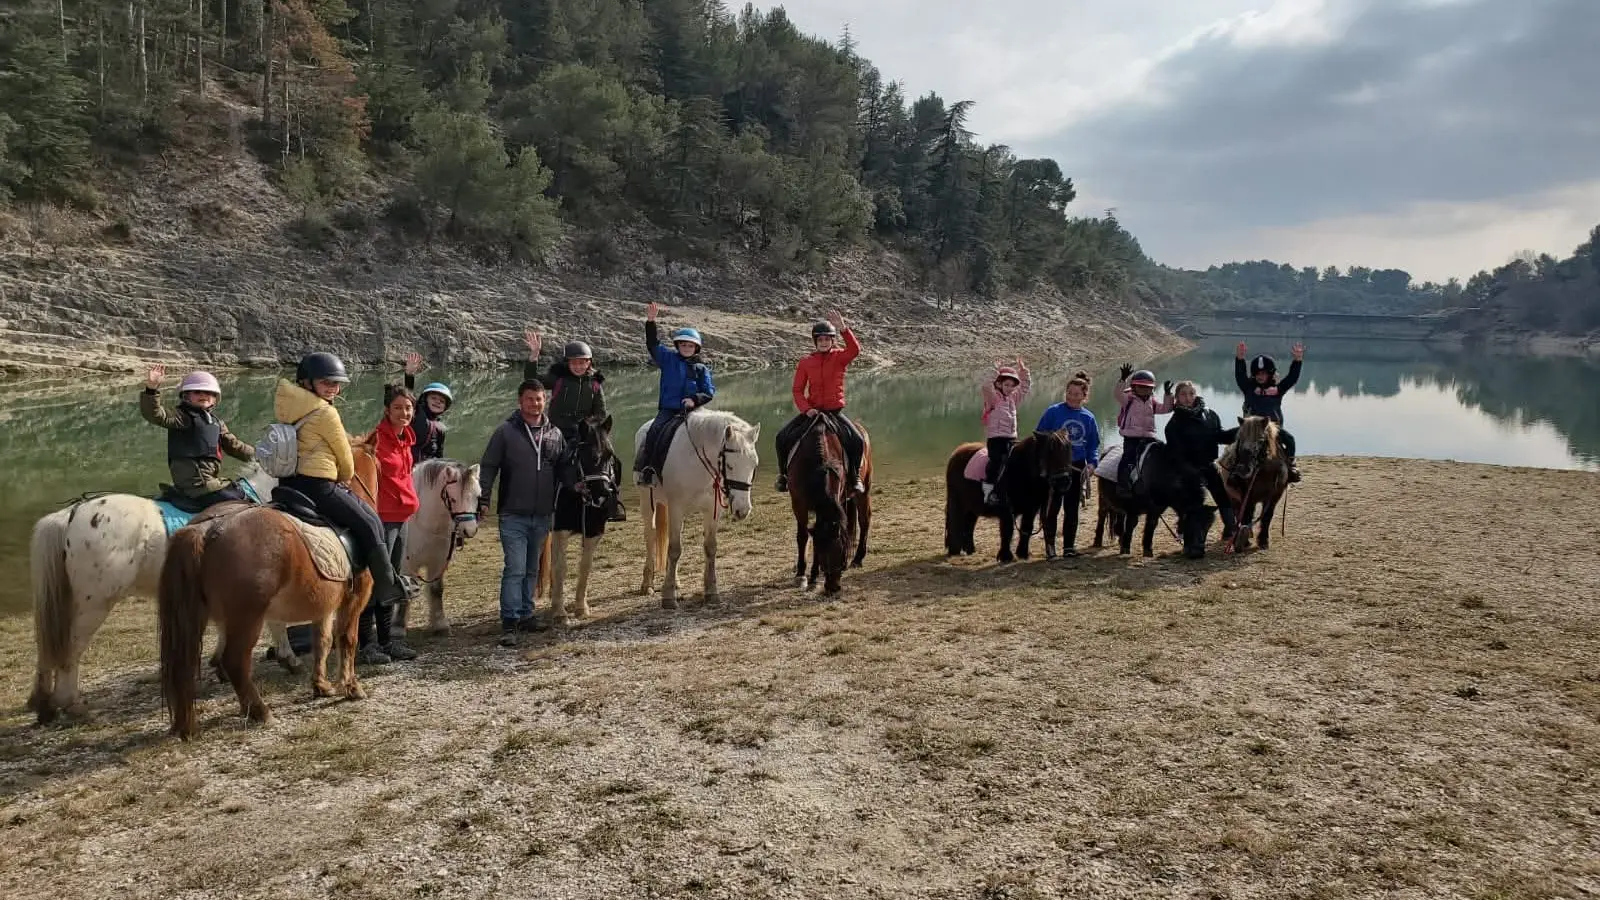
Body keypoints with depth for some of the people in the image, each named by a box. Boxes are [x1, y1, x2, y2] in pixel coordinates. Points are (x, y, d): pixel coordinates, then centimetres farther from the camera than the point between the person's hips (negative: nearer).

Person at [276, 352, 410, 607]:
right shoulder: (326, 413, -13)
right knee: (369, 523, 0)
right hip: (318, 485, -10)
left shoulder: (288, 408, 13)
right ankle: (388, 586, 4)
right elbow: (345, 457, -3)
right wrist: (346, 477, 18)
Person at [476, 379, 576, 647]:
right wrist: (483, 499, -12)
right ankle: (509, 623, -5)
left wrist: (574, 484, -4)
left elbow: (564, 466, 15)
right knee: (515, 569, -9)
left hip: (543, 515, 5)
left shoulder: (555, 434, 8)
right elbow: (488, 467, -5)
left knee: (532, 569, 16)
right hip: (513, 515, -5)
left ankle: (525, 615, 27)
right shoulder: (506, 432, -4)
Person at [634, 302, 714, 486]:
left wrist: (695, 399, -15)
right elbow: (653, 345, -2)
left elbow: (709, 392, 5)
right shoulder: (668, 358, 10)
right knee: (656, 432, -23)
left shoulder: (701, 368, 9)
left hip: (691, 411, 0)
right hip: (668, 410, 0)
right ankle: (645, 467, -20)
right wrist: (650, 322, -14)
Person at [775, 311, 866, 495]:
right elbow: (797, 390, 2)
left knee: (857, 440, -23)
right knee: (783, 437, -17)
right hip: (811, 410, 1)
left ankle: (854, 476, 2)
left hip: (835, 411, -1)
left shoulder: (840, 357, -1)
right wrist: (806, 409, -15)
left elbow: (855, 350, -24)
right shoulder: (806, 362, 3)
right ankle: (783, 474, 6)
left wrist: (843, 329, -37)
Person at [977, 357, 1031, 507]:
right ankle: (988, 490, -23)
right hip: (996, 438, -7)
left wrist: (1024, 371, 11)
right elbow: (986, 385, -23)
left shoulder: (1014, 398, 16)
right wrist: (996, 372, -28)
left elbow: (1026, 387, 22)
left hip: (1012, 439, 7)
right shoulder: (993, 397, -4)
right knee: (997, 461, -23)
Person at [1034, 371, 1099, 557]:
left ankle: (1069, 546, 15)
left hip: (1077, 467, 3)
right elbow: (1038, 437, -4)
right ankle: (1049, 544, 9)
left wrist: (1092, 463, -8)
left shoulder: (1089, 418, 5)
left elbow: (1094, 445, 10)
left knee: (1072, 508, 8)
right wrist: (1042, 461, -14)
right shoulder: (1053, 412, -6)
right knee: (1052, 507, -2)